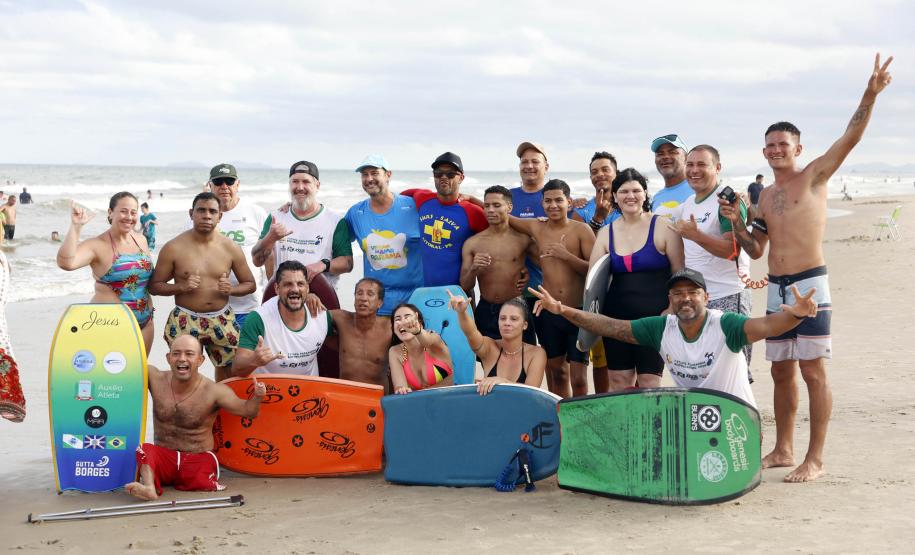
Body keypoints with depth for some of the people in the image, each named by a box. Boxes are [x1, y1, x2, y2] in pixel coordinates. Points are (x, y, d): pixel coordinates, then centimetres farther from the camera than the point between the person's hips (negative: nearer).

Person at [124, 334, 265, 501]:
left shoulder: (213, 392, -12)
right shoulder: (156, 378, -3)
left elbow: (247, 410, -14)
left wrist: (256, 396, -36)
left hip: (198, 459, -2)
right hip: (162, 456, 2)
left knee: (202, 480, -34)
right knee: (144, 449, -30)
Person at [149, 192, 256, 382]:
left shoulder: (230, 248, 2)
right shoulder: (173, 248, -5)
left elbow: (250, 284, 10)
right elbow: (154, 286, 1)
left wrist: (231, 289, -12)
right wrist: (180, 287, -18)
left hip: (222, 320, 3)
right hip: (185, 321, -2)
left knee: (228, 372, 11)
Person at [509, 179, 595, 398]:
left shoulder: (581, 230, -5)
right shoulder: (536, 228, 6)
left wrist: (566, 255, -19)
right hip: (549, 312, 4)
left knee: (578, 378, -5)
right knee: (556, 372, 13)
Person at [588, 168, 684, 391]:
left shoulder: (662, 227, -2)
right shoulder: (606, 233, 10)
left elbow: (680, 273, -3)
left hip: (654, 316, -4)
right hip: (617, 317, 4)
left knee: (649, 383, -4)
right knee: (618, 382, 4)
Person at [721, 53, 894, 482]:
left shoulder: (813, 177, 0)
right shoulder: (765, 196, 17)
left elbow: (850, 137, -12)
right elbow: (755, 250, 19)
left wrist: (870, 95, -24)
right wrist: (736, 224, 1)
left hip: (809, 285, -6)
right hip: (776, 289, 6)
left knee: (813, 371, -6)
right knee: (781, 371, 12)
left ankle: (815, 460, -2)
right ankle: (783, 450, 22)